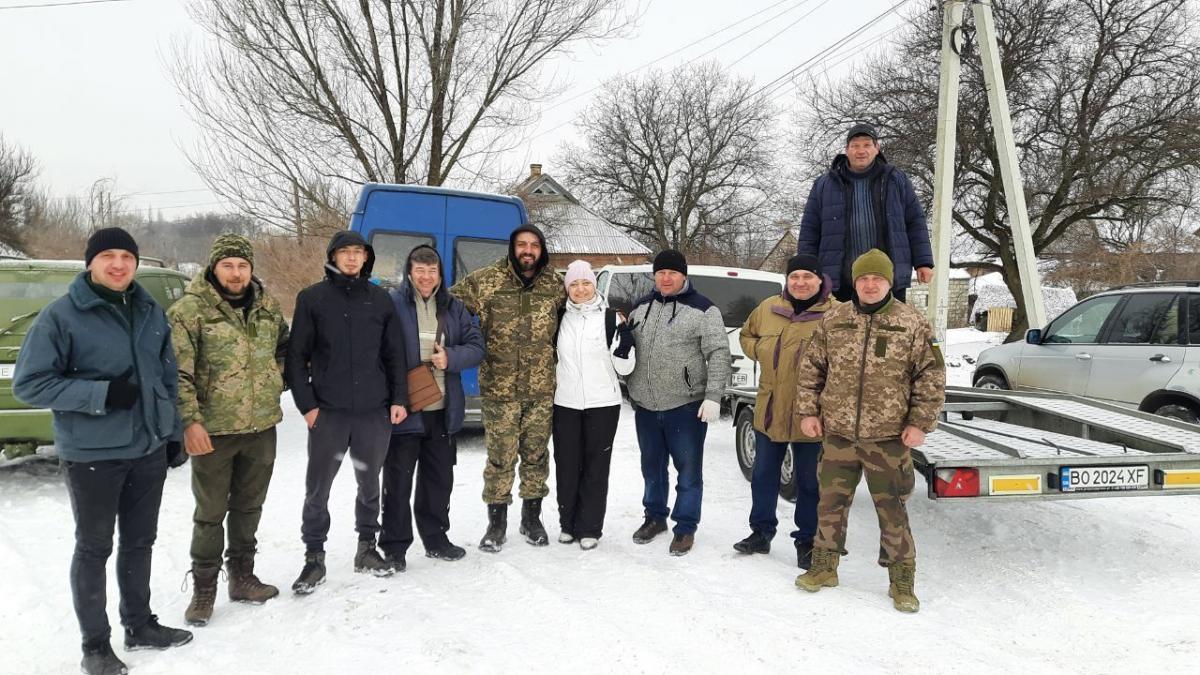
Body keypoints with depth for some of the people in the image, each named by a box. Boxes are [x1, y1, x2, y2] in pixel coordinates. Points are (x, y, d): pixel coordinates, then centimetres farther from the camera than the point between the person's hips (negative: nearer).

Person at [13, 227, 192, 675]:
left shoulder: (151, 313, 6)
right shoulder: (61, 316, -11)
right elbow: (29, 384, -12)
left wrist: (174, 432, 12)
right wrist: (101, 394, -21)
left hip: (149, 448, 5)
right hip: (92, 453, -5)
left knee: (140, 542, 16)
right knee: (94, 548, 7)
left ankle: (139, 624, 33)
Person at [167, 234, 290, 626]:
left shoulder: (268, 307, 6)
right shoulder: (190, 310, -11)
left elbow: (284, 349, 22)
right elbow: (179, 371, -15)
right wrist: (189, 420, -21)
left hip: (262, 426, 5)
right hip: (212, 429, -5)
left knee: (249, 507, 17)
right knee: (210, 513, 5)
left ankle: (242, 576, 32)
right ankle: (204, 589, 19)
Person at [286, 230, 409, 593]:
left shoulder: (380, 299, 7)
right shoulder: (312, 298, 1)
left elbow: (394, 354, 9)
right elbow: (297, 356, 0)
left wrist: (398, 398, 2)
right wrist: (307, 404, -6)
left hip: (375, 411, 2)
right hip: (327, 412, -2)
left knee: (370, 484, 13)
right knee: (318, 489, 3)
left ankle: (367, 548, 29)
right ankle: (314, 557, 16)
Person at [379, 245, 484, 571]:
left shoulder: (453, 307, 8)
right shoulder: (392, 304, -8)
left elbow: (476, 346, 6)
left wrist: (451, 357, -13)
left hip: (442, 410, 5)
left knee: (439, 479, 16)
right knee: (398, 481, 3)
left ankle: (435, 537, 32)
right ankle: (394, 546, 16)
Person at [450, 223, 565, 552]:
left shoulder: (555, 283, 4)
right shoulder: (485, 280, -4)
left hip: (542, 388, 2)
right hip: (499, 388, -2)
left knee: (536, 454, 13)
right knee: (500, 456, 3)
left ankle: (532, 517, 29)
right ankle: (496, 522, 19)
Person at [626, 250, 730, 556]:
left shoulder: (703, 310, -7)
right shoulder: (641, 308, 9)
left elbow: (719, 355, -12)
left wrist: (713, 396, -19)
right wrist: (631, 392, 13)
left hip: (686, 405, -5)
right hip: (645, 406, 5)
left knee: (688, 470, 3)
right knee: (652, 466, 18)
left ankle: (685, 527, 16)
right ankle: (655, 517, 35)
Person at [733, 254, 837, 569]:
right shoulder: (768, 308, 4)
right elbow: (746, 336, 21)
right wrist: (760, 351, 2)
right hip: (769, 410, 4)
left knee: (809, 481, 8)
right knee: (763, 474, 15)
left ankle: (807, 541, 23)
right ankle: (761, 531, 31)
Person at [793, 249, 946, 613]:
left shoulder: (912, 323, -3)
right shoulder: (833, 320, 4)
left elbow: (932, 377, -1)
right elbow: (811, 368, 10)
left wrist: (920, 423, -7)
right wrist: (808, 411, 4)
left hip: (888, 436, -3)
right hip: (838, 433, 3)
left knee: (892, 509, 5)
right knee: (830, 502, 12)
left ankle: (901, 579, 19)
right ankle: (824, 566, 29)